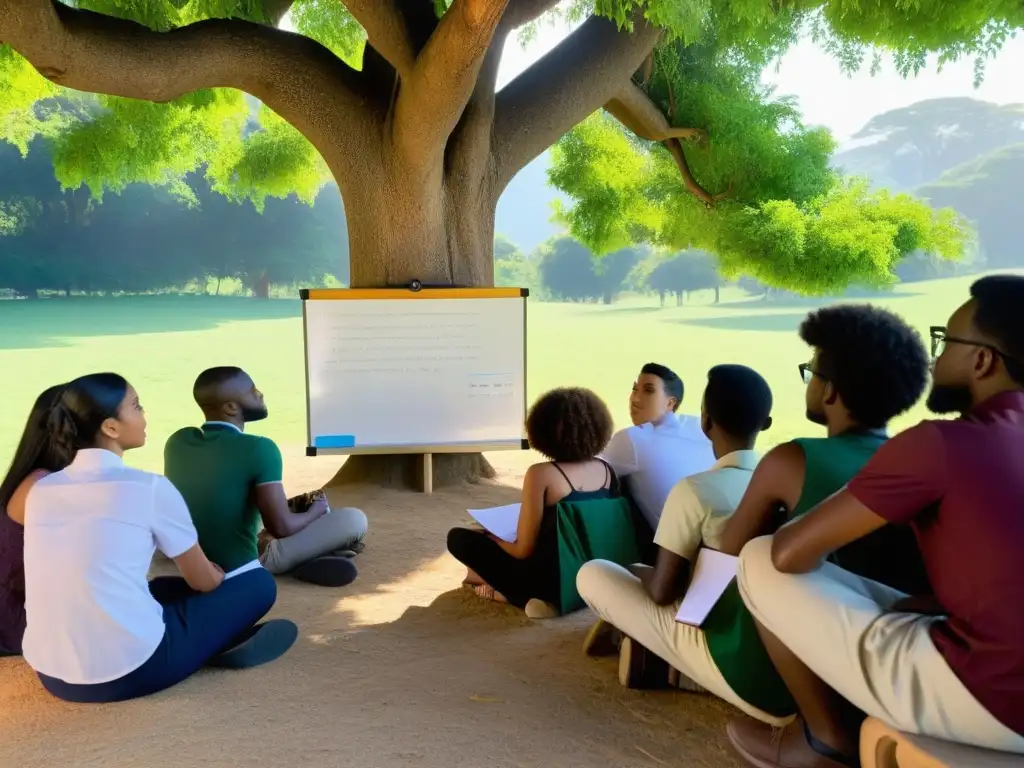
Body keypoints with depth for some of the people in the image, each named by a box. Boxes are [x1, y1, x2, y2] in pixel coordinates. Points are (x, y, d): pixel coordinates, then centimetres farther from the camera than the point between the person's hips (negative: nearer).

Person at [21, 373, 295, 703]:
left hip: (51, 674, 7)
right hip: (128, 672, -7)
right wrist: (216, 575, 28)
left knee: (171, 586, 31)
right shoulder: (149, 488, -11)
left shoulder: (40, 489, 7)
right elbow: (204, 582, 2)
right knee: (259, 584, 8)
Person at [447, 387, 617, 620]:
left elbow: (523, 550, -14)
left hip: (551, 580, -7)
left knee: (458, 538, 2)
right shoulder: (607, 470, -1)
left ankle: (517, 595, 3)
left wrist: (490, 535, 6)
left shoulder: (541, 474, -18)